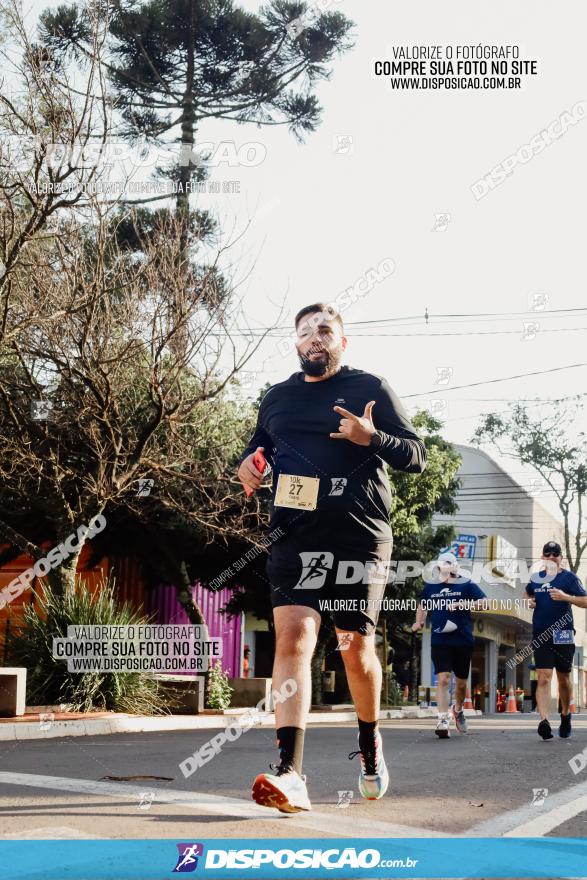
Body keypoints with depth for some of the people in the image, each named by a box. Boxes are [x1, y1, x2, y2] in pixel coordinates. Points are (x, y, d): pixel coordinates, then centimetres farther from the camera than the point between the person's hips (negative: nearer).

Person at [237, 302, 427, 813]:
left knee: (357, 650, 5)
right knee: (292, 638, -16)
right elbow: (258, 446, 30)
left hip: (360, 538, -2)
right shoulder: (278, 398, 16)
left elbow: (418, 456, 2)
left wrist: (373, 438, -18)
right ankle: (290, 775, -25)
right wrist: (248, 462, 5)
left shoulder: (370, 389, 5)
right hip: (295, 537, 2)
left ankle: (370, 746, 33)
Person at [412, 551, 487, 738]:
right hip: (440, 641, 0)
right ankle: (443, 721, -16)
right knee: (443, 679, -14)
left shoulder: (466, 585, -1)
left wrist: (461, 604, -21)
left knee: (461, 682, 13)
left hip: (463, 640, 0)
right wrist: (419, 622, 9)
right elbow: (422, 606, 25)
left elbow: (483, 602, -11)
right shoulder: (430, 587, 7)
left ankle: (458, 710, 42)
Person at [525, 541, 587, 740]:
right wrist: (529, 602, 8)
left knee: (563, 678, 12)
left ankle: (565, 716, 33)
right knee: (544, 678, -11)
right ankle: (544, 721, -22)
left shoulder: (569, 577, -2)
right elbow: (529, 594, 31)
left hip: (563, 635, -1)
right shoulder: (535, 578, 10)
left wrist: (565, 597, -24)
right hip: (541, 635, 2)